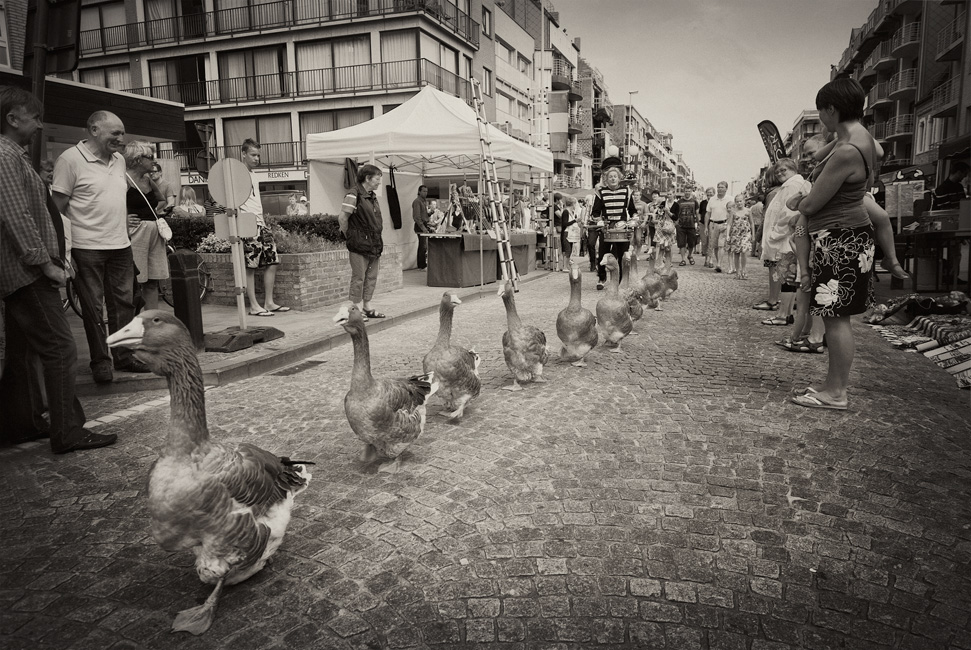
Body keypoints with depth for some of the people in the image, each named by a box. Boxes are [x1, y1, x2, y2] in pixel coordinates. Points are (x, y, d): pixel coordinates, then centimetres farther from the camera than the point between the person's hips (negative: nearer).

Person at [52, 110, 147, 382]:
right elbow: (57, 208, -10)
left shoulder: (119, 160, 12)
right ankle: (100, 361, 14)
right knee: (93, 308, 3)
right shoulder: (70, 160, -9)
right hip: (87, 248, -6)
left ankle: (124, 356, 21)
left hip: (120, 245, 6)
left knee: (124, 303, 10)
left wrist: (122, 219, 11)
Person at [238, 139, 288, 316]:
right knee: (250, 266, -5)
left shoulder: (254, 175, 20)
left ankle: (269, 303, 11)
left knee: (272, 261, 5)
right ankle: (254, 306, -1)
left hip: (260, 223, 9)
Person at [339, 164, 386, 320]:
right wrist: (350, 237, -8)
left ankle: (367, 307, 20)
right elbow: (342, 218, -16)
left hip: (374, 244, 8)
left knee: (371, 277, 11)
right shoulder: (353, 195, -12)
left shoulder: (372, 197, 15)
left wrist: (378, 240, 17)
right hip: (360, 244, -8)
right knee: (358, 277, -2)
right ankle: (357, 310, 5)